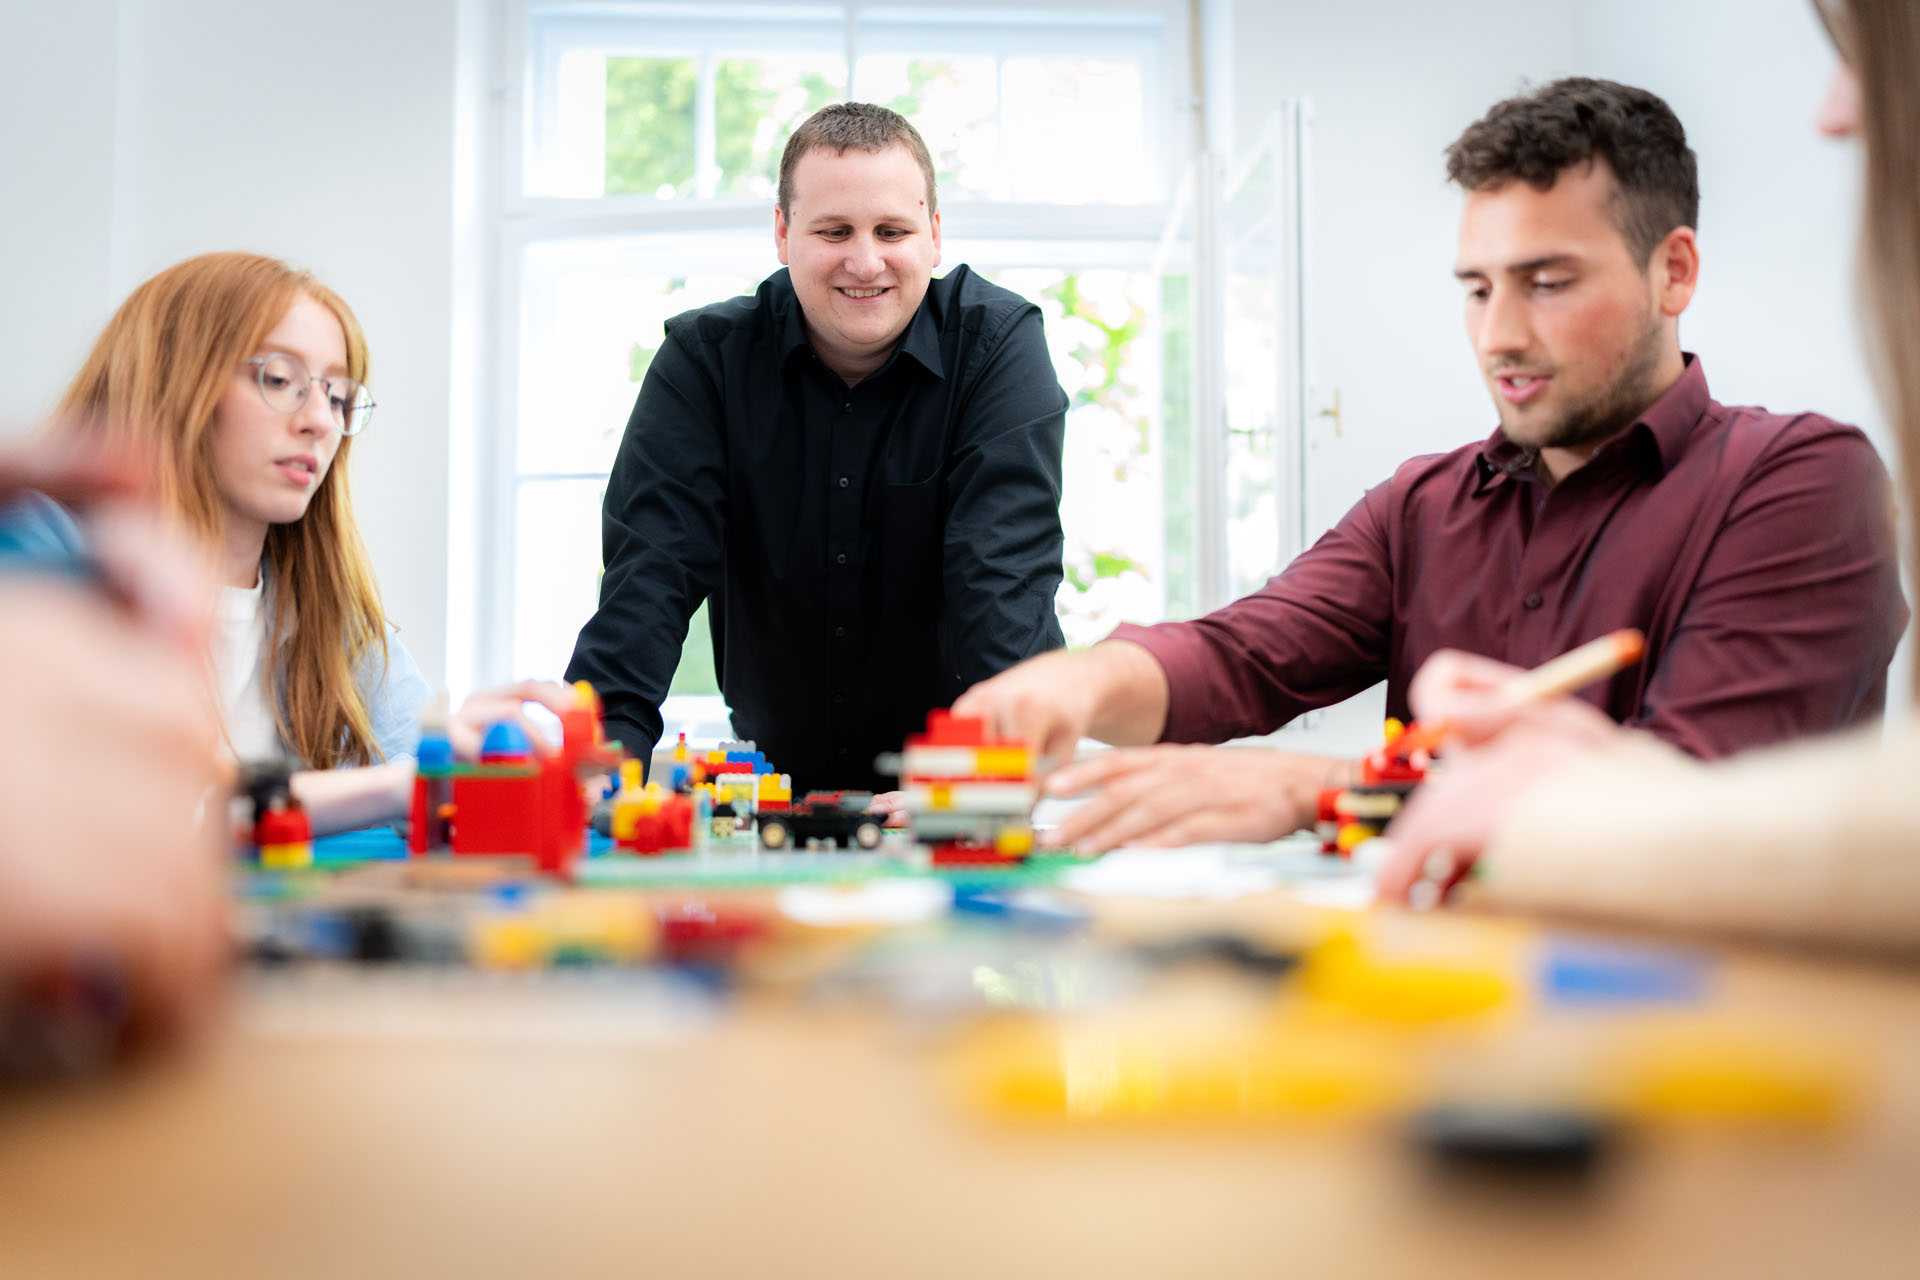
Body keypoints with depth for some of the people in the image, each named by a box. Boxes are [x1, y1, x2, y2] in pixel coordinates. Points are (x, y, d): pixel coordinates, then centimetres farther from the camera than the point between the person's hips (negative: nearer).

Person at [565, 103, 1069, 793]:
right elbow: (654, 566, -13)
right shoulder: (705, 355, -4)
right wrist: (605, 745, -29)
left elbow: (1004, 572, -19)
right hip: (774, 776, 2)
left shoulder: (999, 342, -8)